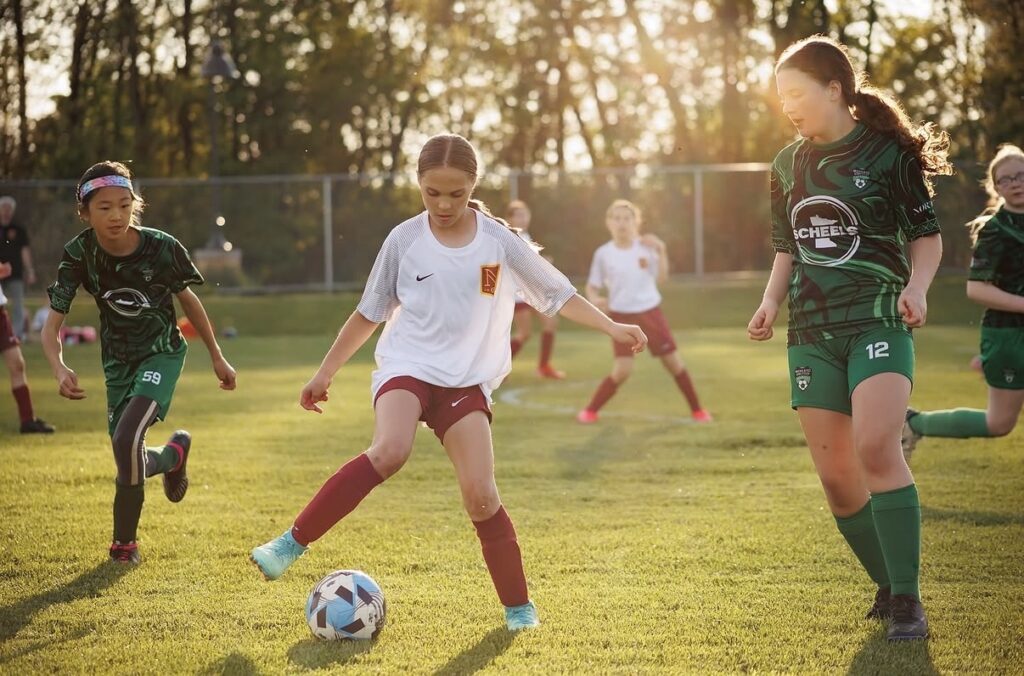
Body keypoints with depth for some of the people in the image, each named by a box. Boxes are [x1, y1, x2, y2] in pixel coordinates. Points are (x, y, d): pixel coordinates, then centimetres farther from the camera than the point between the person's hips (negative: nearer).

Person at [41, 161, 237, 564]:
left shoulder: (161, 247, -20)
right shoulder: (80, 255, -17)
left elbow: (186, 299, -2)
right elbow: (52, 326, -16)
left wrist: (216, 357, 6)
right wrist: (59, 369, -36)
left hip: (161, 353, -3)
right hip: (118, 361, 3)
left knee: (126, 440, -24)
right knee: (127, 457, 5)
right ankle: (173, 455, 40)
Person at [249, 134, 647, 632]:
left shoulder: (499, 242, -1)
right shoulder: (405, 240, -2)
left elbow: (557, 294, 9)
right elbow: (369, 313, 9)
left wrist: (612, 327, 2)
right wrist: (324, 374, 11)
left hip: (466, 381, 1)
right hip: (406, 366, -1)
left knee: (481, 495, -11)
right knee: (389, 451, -31)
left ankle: (518, 606, 5)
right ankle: (293, 542, -24)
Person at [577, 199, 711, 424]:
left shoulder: (646, 246, -3)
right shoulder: (603, 253, -4)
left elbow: (662, 278, -9)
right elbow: (592, 286, 4)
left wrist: (661, 251, -21)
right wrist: (595, 299, -18)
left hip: (651, 312, 2)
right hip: (622, 317, -2)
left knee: (673, 362, 4)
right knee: (622, 370, -13)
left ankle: (696, 409, 18)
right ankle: (591, 410, 4)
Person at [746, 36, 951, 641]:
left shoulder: (889, 152, -4)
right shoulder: (789, 166, 11)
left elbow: (928, 235, 2)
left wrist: (916, 286, -16)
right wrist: (772, 300, 3)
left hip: (878, 320, -6)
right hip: (812, 333, 6)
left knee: (875, 448, -24)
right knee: (836, 477, 3)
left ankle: (907, 599, -17)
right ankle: (889, 587, 20)